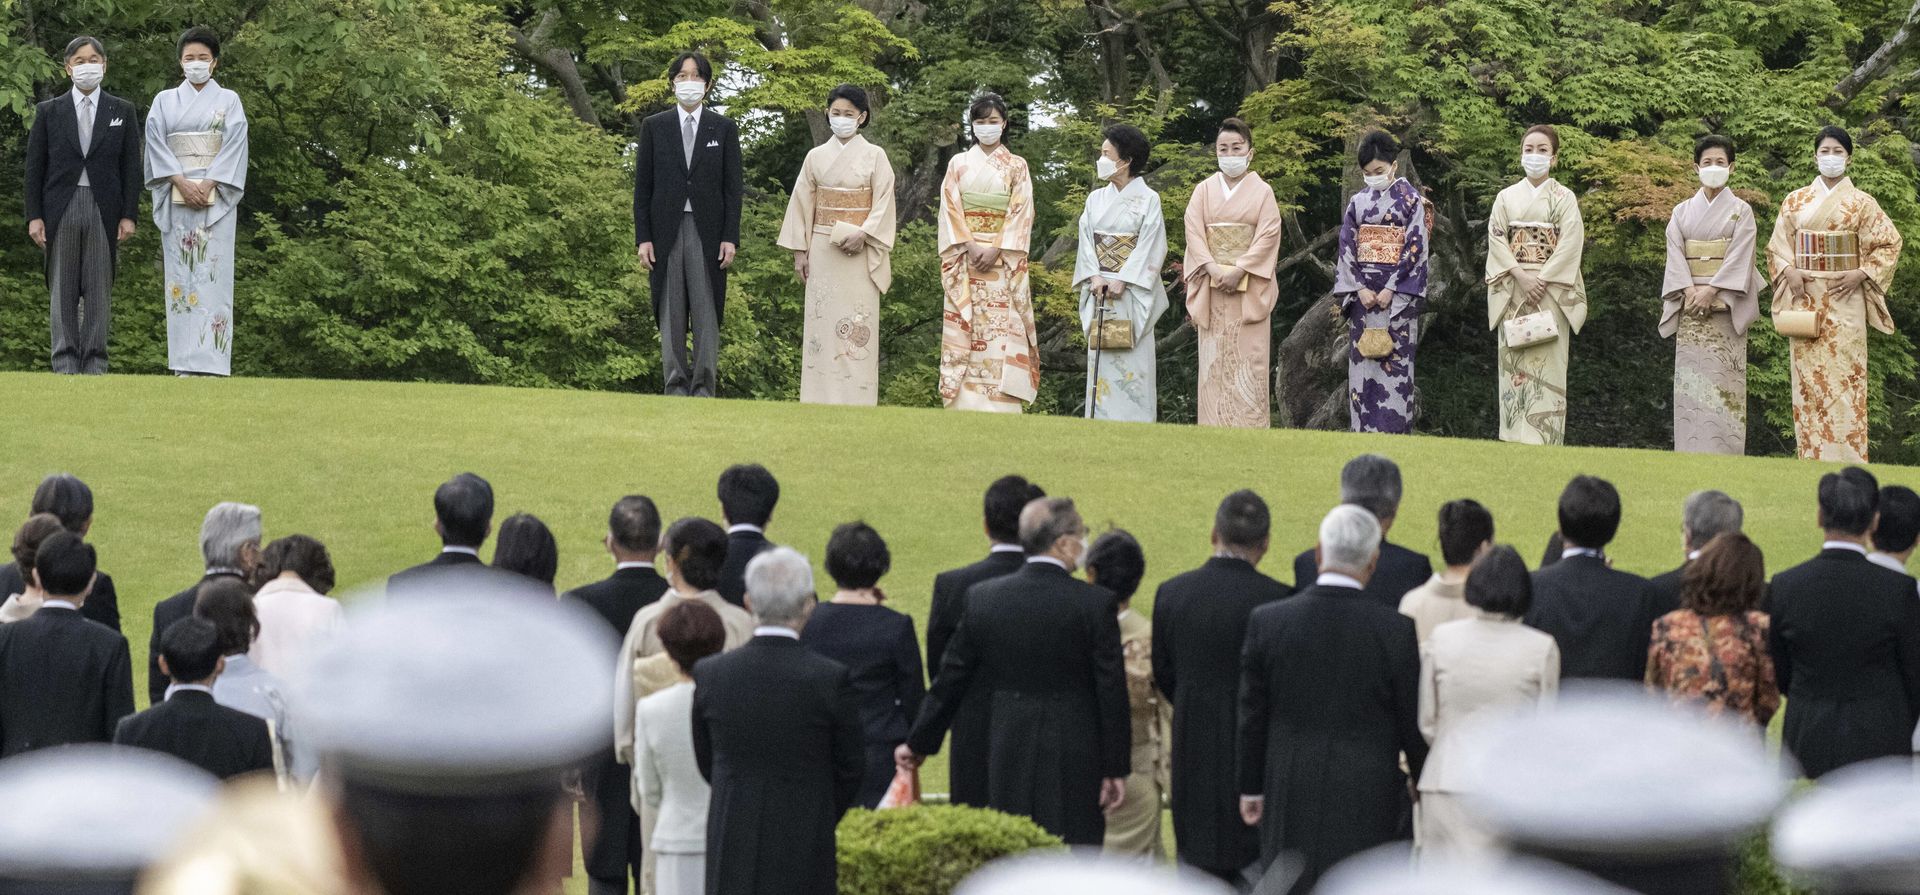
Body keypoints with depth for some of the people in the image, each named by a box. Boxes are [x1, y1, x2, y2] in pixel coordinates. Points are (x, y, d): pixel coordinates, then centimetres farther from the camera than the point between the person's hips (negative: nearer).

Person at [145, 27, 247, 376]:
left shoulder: (228, 100, 9)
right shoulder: (164, 100, 12)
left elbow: (235, 145, -2)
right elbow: (156, 142, 1)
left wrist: (208, 184, -14)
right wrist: (182, 183, -13)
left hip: (216, 197, -2)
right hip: (176, 197, 2)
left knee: (213, 272, -9)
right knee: (181, 273, -3)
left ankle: (211, 361, -13)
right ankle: (186, 361, -4)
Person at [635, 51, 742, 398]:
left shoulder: (723, 128, 7)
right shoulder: (654, 127, 8)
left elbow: (732, 187, 4)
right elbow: (642, 185, 6)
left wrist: (730, 237, -5)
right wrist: (643, 238, -1)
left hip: (707, 231, -1)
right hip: (667, 231, 1)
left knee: (706, 312, -3)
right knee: (671, 314, 2)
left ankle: (703, 388, -1)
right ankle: (676, 386, 6)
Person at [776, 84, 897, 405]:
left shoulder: (874, 156, 3)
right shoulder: (816, 156, 9)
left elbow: (884, 203, -3)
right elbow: (802, 204, 10)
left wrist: (862, 235, -16)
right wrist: (799, 251, 5)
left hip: (858, 252, -2)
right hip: (822, 252, 3)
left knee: (857, 325, -5)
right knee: (822, 322, 0)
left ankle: (856, 400, -5)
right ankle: (821, 400, 1)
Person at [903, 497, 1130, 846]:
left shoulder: (984, 598, 1)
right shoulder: (1095, 604, -10)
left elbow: (950, 679, 8)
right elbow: (1111, 690, -7)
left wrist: (918, 743, 19)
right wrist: (1116, 768, 1)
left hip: (1007, 758, 3)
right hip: (1074, 761, -3)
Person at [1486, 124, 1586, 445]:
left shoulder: (1564, 198, 6)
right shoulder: (1507, 197, 11)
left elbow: (1571, 243, -4)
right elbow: (1496, 239, 2)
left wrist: (1542, 280, -14)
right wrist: (1521, 276, -12)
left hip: (1551, 292, -2)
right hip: (1513, 292, 2)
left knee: (1548, 367, -7)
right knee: (1514, 367, -3)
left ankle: (1544, 441, -10)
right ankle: (1514, 442, -3)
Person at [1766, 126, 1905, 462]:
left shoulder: (1861, 204, 3)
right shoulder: (1795, 201, 10)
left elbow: (1889, 244, 4)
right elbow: (1777, 245, 12)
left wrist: (1861, 274, -9)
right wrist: (1789, 271, -7)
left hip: (1844, 299, -2)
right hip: (1805, 298, 3)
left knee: (1844, 374, -7)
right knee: (1808, 375, 0)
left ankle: (1846, 457, -5)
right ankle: (1812, 456, 4)